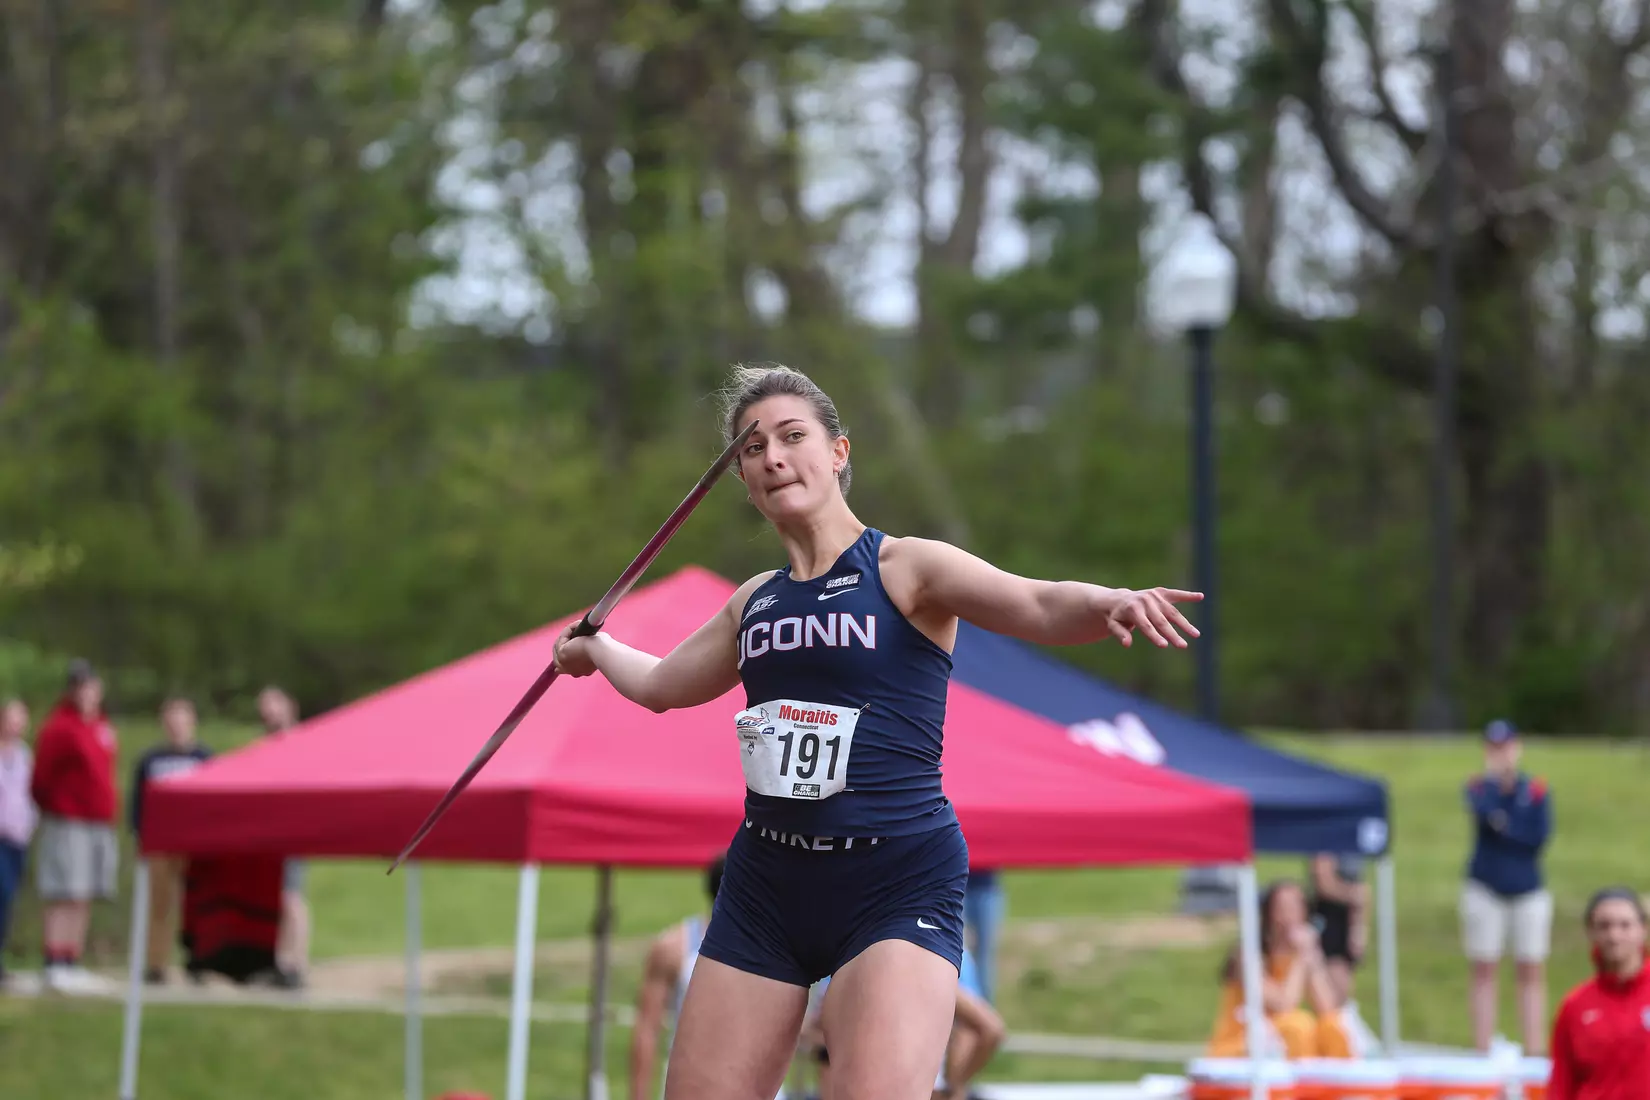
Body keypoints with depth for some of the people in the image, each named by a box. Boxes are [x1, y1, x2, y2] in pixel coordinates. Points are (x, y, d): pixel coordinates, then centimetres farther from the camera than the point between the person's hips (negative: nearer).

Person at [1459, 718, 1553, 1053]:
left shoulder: (1536, 790, 3)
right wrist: (1495, 778, -20)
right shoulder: (1478, 787, 3)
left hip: (1529, 892, 0)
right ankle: (1483, 1052, 3)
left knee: (1531, 974, 0)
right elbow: (1483, 813, -20)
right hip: (1485, 890, 0)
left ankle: (1535, 1052, -1)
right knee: (1484, 972, 1)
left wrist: (1505, 827, -11)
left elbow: (1540, 836, -8)